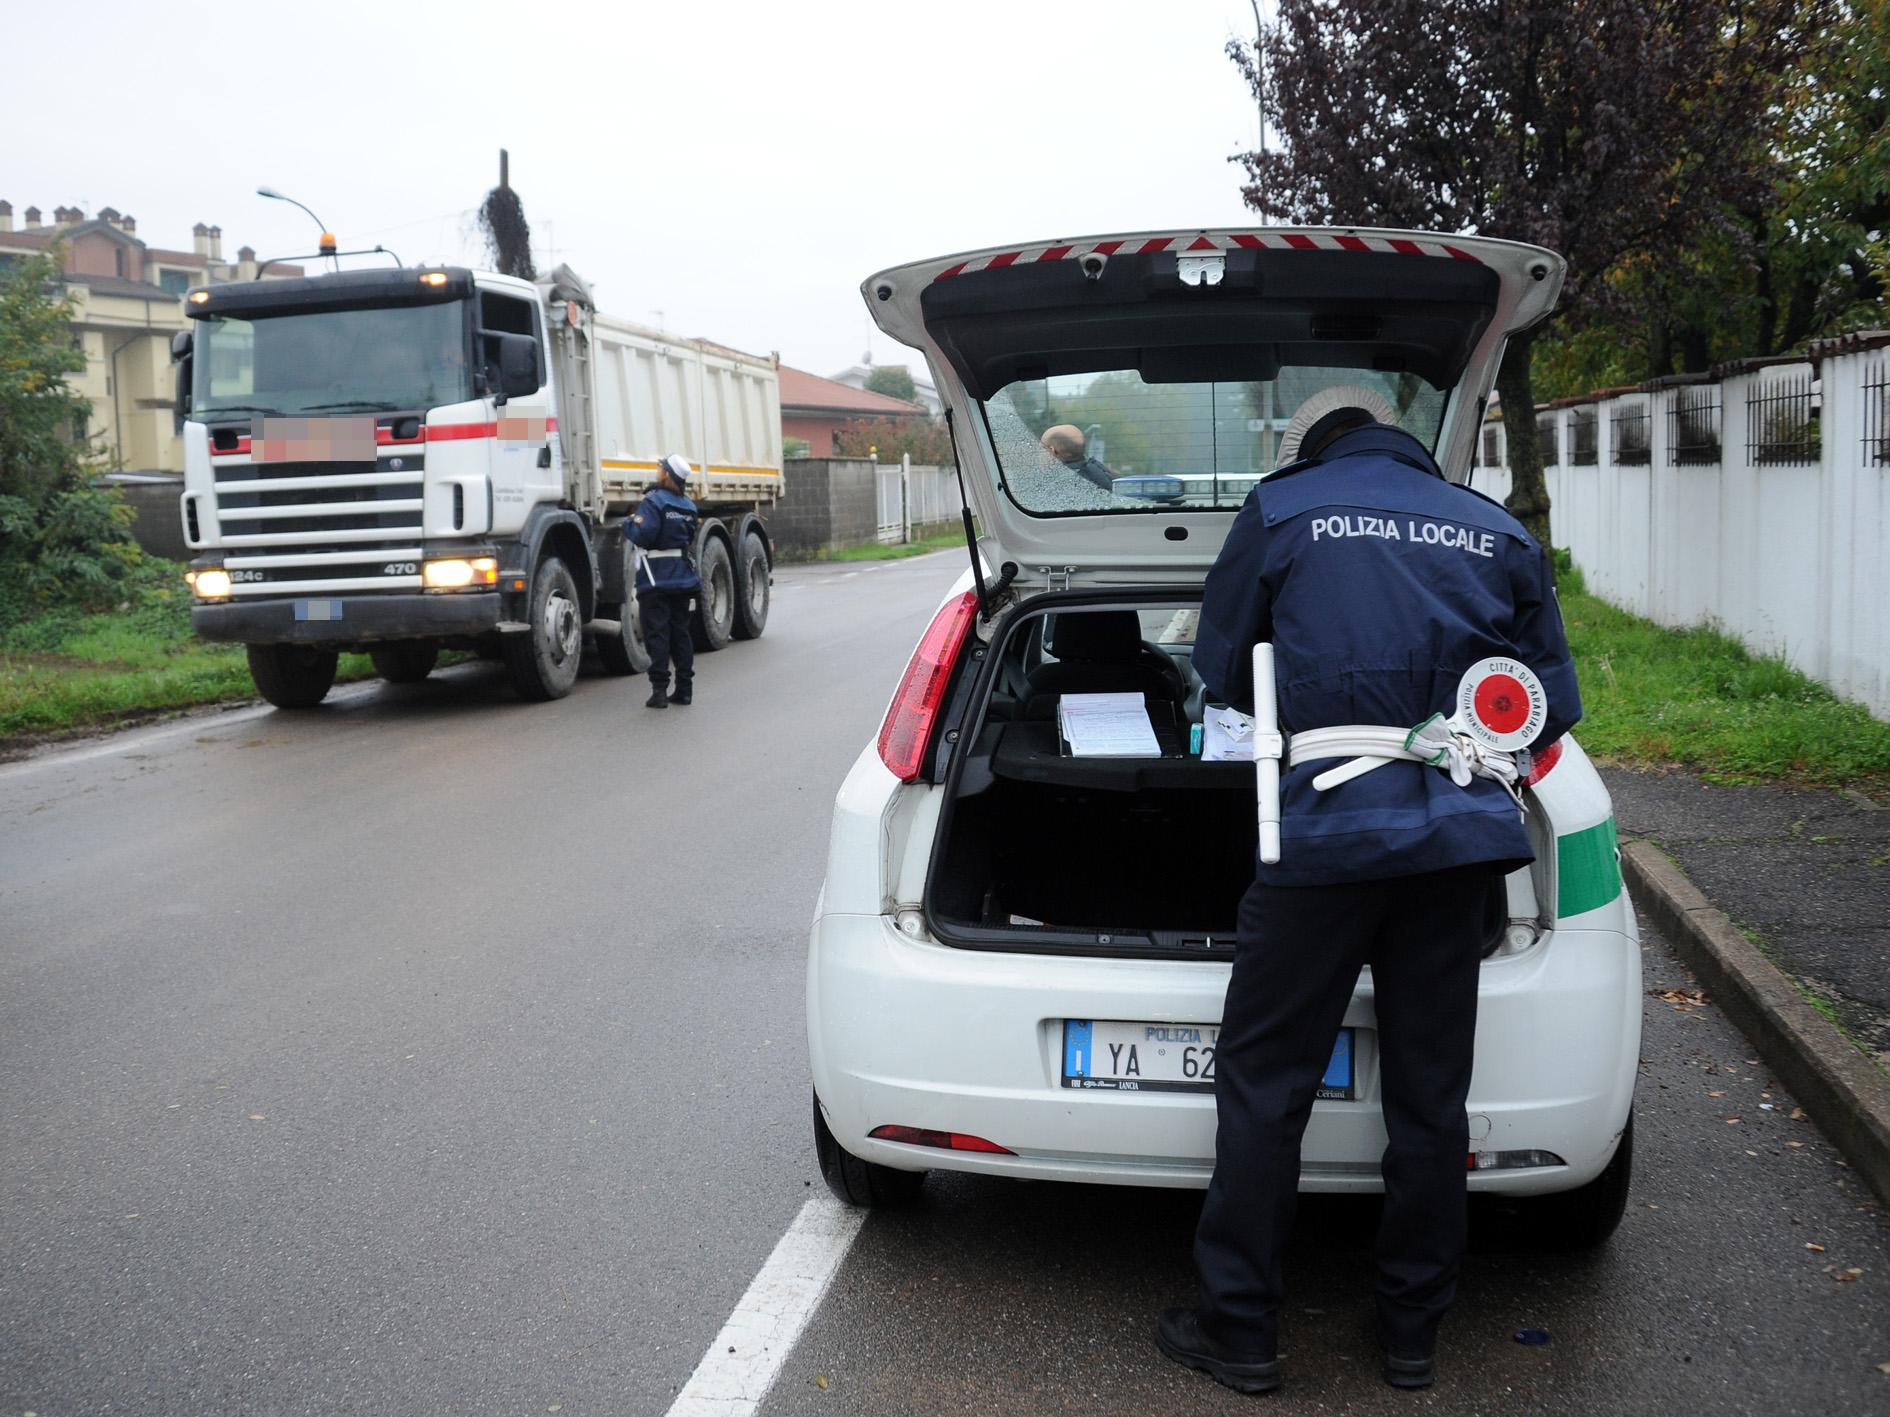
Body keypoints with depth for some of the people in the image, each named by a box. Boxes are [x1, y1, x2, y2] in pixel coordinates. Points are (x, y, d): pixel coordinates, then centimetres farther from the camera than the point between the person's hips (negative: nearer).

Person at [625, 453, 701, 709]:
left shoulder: (653, 501, -12)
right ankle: (684, 689, 12)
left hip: (657, 579, -6)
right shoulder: (688, 505, 10)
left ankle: (659, 690, -7)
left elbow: (643, 536, -21)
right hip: (683, 575, 6)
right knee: (680, 631, 11)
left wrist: (630, 523, -2)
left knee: (657, 633, -4)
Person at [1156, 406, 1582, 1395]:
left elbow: (1219, 670, 12)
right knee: (1429, 1091, 12)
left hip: (1325, 826, -3)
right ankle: (1413, 1331, 24)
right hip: (1458, 833, 4)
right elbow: (1553, 705, 16)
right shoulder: (1498, 532, 13)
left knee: (1263, 1084, 6)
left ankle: (1239, 1331, 13)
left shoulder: (1280, 509, 6)